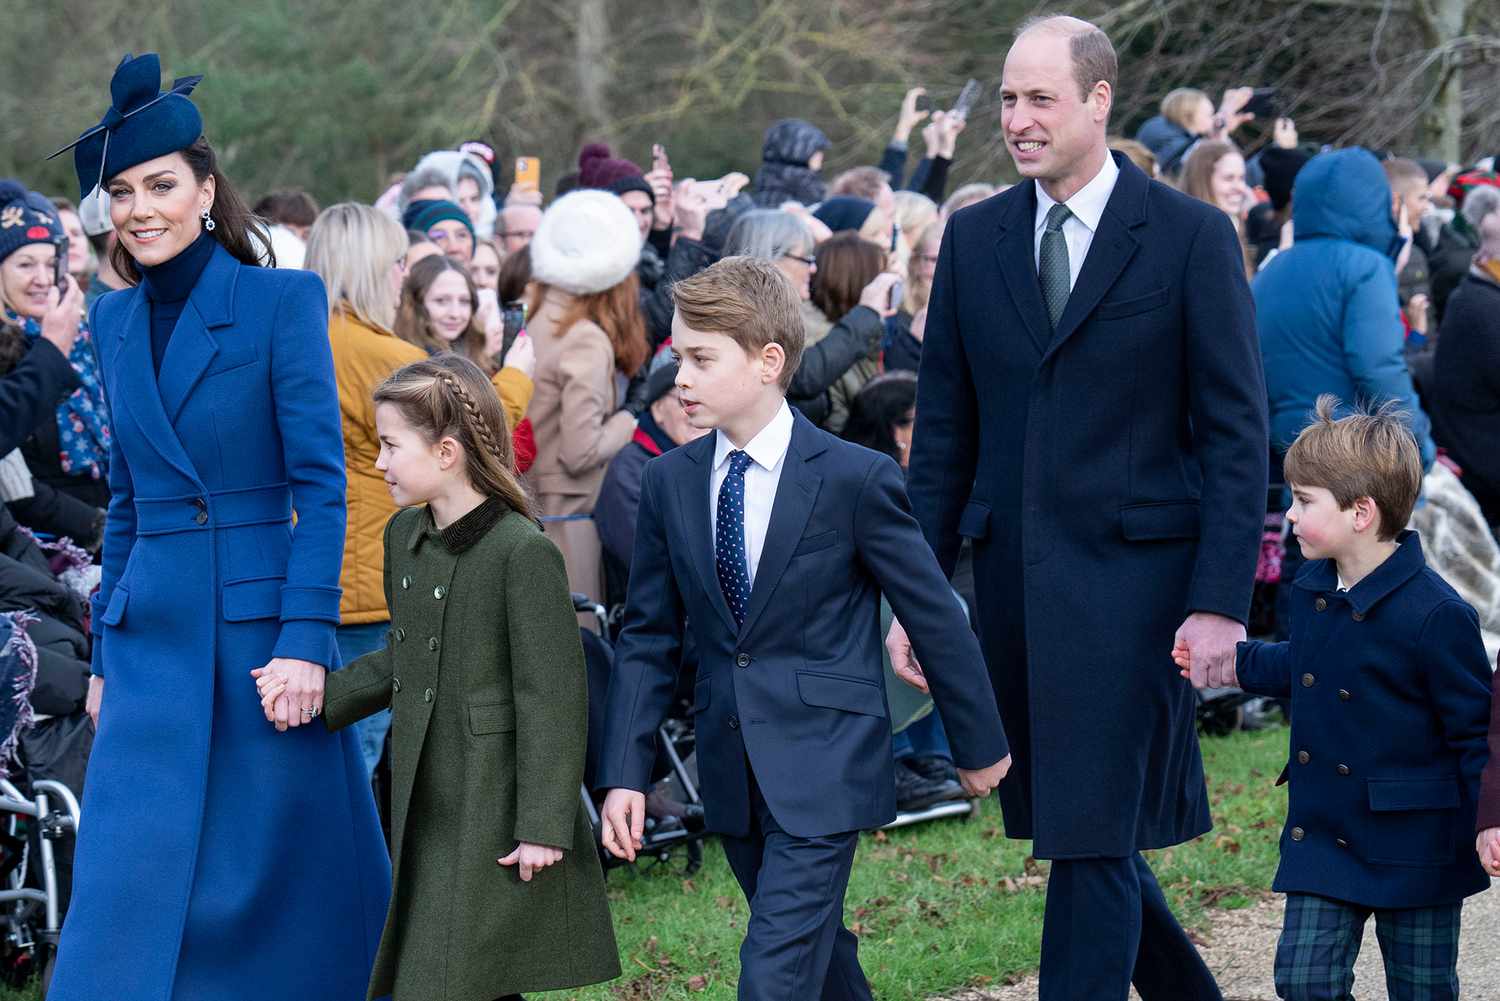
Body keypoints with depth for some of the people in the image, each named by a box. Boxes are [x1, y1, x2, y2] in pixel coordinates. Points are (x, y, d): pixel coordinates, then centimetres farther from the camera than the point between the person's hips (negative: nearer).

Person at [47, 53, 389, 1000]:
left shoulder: (282, 301, -6)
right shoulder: (116, 320, 10)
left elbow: (321, 482, -10)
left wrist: (305, 639, -17)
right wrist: (106, 656, 15)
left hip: (261, 627, -5)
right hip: (153, 640, 5)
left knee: (292, 879, 4)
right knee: (127, 886, 0)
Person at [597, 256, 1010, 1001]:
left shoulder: (855, 478, -11)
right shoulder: (669, 482, 3)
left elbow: (935, 616, -3)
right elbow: (647, 638, 7)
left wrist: (979, 745, 5)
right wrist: (625, 773, 0)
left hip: (823, 771, -5)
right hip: (731, 773, 5)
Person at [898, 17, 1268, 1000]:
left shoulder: (1191, 235, -4)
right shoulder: (975, 237, 9)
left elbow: (1237, 431, -5)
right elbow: (945, 429, 12)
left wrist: (1220, 599, -12)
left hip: (1133, 576, -5)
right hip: (1014, 581, 5)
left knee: (1093, 836, -7)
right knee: (1069, 828, 11)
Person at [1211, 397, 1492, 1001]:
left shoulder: (1433, 613, -20)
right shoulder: (1313, 590, 3)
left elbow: (1475, 728, -14)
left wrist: (1487, 821, -19)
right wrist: (1231, 662, 24)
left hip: (1414, 846, -6)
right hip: (1324, 836, 6)